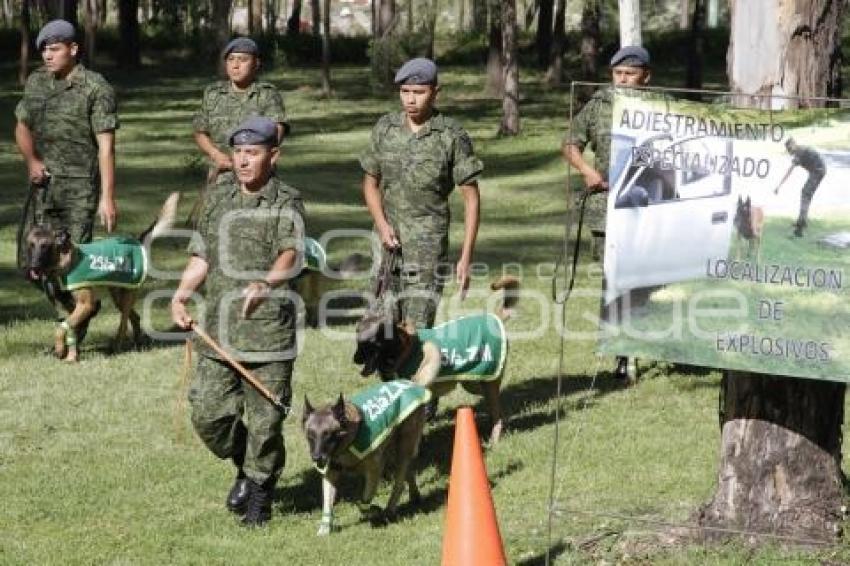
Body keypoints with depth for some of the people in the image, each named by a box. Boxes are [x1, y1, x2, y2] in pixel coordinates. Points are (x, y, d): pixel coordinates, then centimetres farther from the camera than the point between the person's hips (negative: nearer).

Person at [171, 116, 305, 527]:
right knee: (208, 415, 2)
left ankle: (260, 489, 22)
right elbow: (201, 258, 19)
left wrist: (265, 283, -44)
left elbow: (291, 254, -24)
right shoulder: (218, 199, 12)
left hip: (269, 335, -5)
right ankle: (245, 467, 29)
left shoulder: (286, 204, -6)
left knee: (264, 421, 0)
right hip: (218, 332, 5)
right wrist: (181, 296, 3)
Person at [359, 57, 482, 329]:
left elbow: (471, 198, -4)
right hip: (386, 244, 4)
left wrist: (466, 258, -9)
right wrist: (382, 225, -4)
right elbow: (370, 182, 14)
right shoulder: (385, 128, 4)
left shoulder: (452, 136, -7)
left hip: (428, 244, -4)